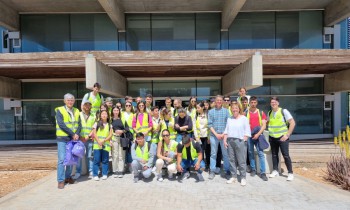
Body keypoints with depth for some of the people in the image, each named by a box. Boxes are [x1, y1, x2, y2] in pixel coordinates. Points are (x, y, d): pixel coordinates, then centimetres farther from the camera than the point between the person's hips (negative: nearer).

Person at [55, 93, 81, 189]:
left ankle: (68, 177, 27)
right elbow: (61, 124, -16)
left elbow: (79, 124, 4)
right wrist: (72, 134, -17)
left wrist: (77, 134, -13)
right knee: (62, 159, -5)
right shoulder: (60, 110, -5)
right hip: (62, 138, -5)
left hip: (73, 138, 5)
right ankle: (61, 180, 5)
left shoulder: (76, 111, 10)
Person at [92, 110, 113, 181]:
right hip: (97, 145, -1)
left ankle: (104, 174, 15)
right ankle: (95, 175, 8)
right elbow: (94, 134, 0)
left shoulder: (109, 125, 10)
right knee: (96, 160, -1)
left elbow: (110, 135, 2)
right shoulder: (97, 124, 7)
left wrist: (104, 140, -13)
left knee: (105, 160, 5)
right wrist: (99, 141, -13)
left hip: (106, 145, 1)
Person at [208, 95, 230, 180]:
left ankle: (227, 170, 16)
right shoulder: (211, 111, 5)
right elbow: (210, 124, 1)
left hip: (224, 135, 0)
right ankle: (212, 171, 13)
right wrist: (216, 134, -9)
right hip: (214, 135, 0)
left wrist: (224, 134, -9)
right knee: (213, 154, 5)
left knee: (226, 153, 5)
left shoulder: (226, 111, 5)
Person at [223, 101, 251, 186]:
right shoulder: (229, 119, 15)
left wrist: (243, 140, -11)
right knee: (232, 160, 7)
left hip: (240, 141, -4)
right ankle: (233, 176, 18)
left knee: (241, 161, -1)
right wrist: (225, 140, 5)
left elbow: (247, 131, -3)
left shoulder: (244, 118, 1)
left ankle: (243, 178, 10)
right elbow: (226, 130, 14)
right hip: (230, 141, 4)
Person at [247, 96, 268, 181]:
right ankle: (253, 169, 20)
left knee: (261, 153, -5)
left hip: (258, 135, -1)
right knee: (251, 153, 7)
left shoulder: (261, 112, 6)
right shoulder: (246, 113, 6)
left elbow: (264, 125, 1)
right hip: (249, 136, 1)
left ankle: (263, 172, -1)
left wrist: (258, 134, -10)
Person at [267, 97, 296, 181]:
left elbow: (292, 123, -12)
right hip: (272, 137, 5)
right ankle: (275, 170, 24)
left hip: (282, 137, -5)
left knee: (285, 155, -3)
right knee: (274, 154, 12)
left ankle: (290, 173, 8)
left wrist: (287, 135, -15)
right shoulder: (269, 113, 5)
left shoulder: (284, 111, -10)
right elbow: (267, 122, 22)